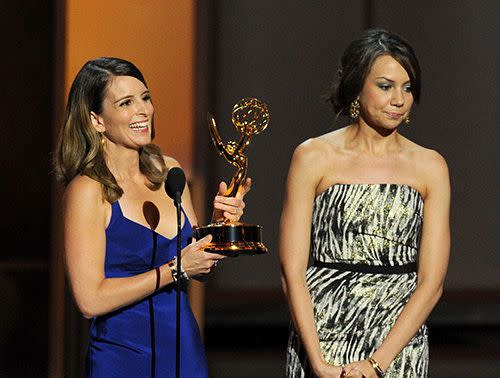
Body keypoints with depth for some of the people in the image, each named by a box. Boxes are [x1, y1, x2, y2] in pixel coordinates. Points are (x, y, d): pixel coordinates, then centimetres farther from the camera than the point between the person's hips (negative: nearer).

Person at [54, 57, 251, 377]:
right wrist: (175, 269, -16)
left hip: (187, 351, 6)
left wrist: (220, 223, -6)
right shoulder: (88, 190, -13)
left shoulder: (169, 171, 5)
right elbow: (91, 300, -18)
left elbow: (200, 270, 12)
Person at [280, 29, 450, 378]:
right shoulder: (313, 157, -1)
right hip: (323, 333, -1)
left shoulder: (430, 167, 2)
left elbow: (431, 282, -4)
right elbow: (292, 271, -5)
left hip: (401, 341, 1)